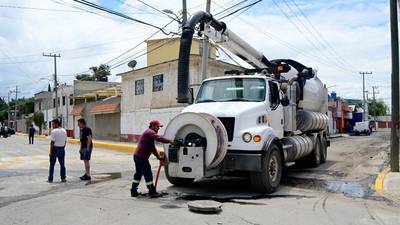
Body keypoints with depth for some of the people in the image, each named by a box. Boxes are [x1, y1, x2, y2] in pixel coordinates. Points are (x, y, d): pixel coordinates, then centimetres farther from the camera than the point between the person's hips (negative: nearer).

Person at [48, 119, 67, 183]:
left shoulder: (54, 131, -14)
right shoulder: (64, 131, 6)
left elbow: (52, 142, -15)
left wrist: (51, 152, -11)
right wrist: (63, 148, 17)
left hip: (55, 148, -5)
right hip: (62, 149, 5)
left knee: (52, 164, 5)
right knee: (62, 164, 9)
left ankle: (50, 179, 11)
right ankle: (63, 178, 10)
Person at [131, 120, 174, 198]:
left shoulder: (150, 133, 21)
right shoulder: (149, 132, -12)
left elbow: (152, 147, 24)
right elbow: (159, 138, -28)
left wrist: (158, 156, 21)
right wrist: (170, 141, -29)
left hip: (137, 156, 11)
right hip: (141, 157, -11)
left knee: (138, 174, 16)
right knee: (148, 174, -5)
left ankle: (133, 191, 22)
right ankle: (152, 192, 1)